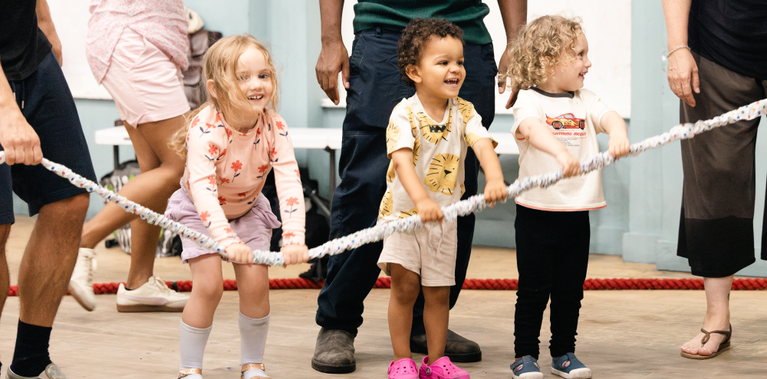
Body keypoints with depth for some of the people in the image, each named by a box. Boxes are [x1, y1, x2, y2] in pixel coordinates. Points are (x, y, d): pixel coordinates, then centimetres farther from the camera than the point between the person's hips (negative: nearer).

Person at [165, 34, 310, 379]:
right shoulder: (205, 129, -33)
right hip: (201, 211, -3)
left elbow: (289, 182, -29)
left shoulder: (274, 126, -23)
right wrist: (226, 239, -54)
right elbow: (202, 189, -42)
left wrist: (294, 237, -42)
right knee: (209, 285, -15)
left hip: (248, 208, 3)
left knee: (256, 283, -8)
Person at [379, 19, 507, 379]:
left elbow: (483, 145, -20)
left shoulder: (464, 112, -4)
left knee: (438, 292, 8)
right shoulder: (405, 113, -16)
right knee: (404, 284, -10)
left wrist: (495, 178, -41)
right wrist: (421, 200, -46)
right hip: (403, 210, -4)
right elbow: (403, 160, -29)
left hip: (444, 215, 4)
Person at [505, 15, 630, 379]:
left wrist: (618, 132, -33)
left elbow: (608, 116, -8)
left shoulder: (584, 101, 9)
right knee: (533, 289, 2)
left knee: (570, 289, 10)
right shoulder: (530, 100, -8)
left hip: (576, 212, 5)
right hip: (537, 211, -5)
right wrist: (561, 152, -47)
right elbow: (532, 128, -28)